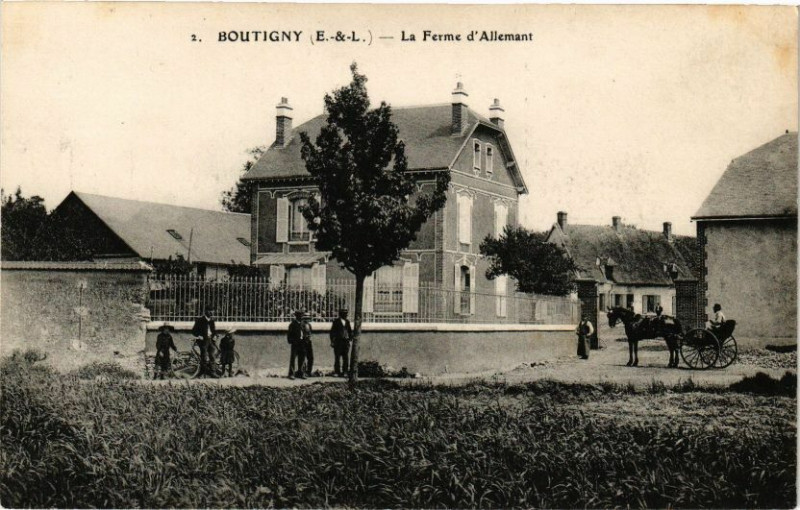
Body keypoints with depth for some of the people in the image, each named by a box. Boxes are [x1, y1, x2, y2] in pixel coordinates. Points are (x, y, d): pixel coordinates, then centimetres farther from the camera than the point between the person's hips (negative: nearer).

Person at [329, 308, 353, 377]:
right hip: (338, 342, -4)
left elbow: (350, 330, 21)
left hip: (346, 341, 4)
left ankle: (344, 372, 8)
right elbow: (332, 332, -1)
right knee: (337, 357, -3)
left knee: (345, 357, 3)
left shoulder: (347, 322, 14)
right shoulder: (336, 321, 0)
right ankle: (337, 372, 2)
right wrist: (332, 341, -8)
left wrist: (351, 337, 5)